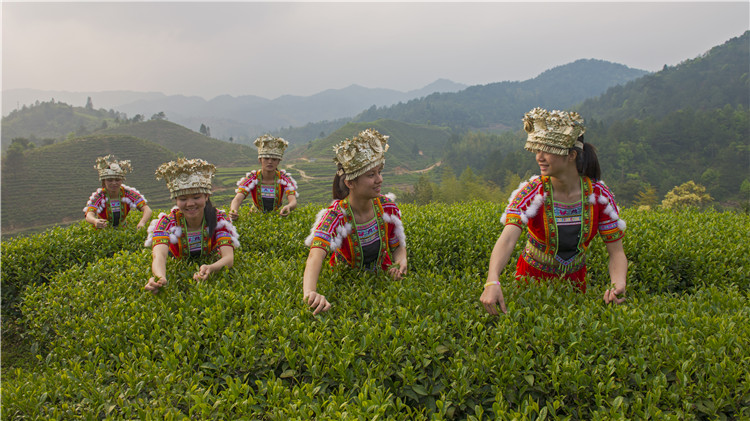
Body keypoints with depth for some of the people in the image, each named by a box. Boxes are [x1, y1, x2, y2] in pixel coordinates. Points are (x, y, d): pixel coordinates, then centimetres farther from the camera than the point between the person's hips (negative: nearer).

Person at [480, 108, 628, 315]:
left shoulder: (600, 196, -17)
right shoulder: (531, 193, -24)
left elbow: (617, 253, -13)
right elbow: (507, 239, -39)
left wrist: (618, 285, -34)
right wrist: (492, 282, -56)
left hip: (574, 280, 2)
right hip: (532, 277, -2)